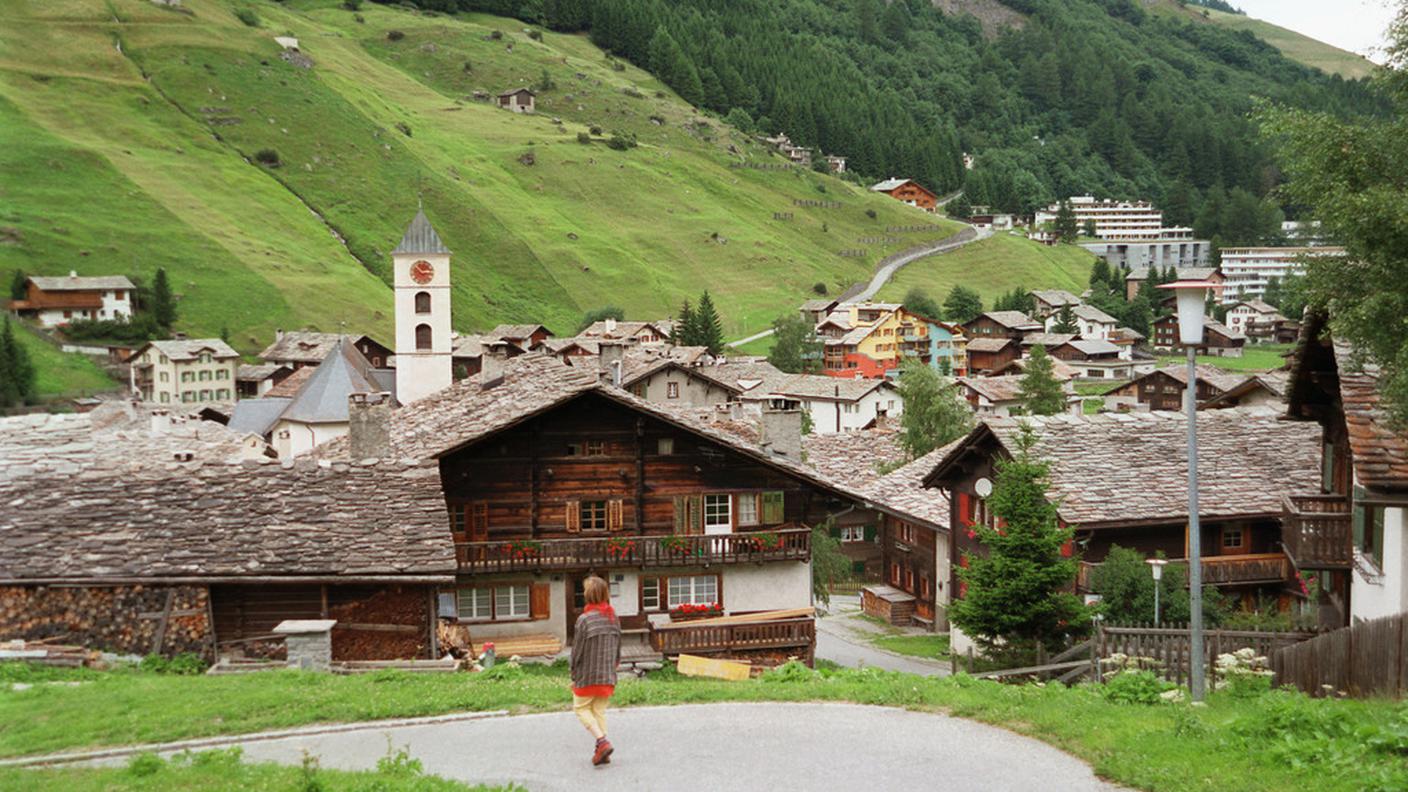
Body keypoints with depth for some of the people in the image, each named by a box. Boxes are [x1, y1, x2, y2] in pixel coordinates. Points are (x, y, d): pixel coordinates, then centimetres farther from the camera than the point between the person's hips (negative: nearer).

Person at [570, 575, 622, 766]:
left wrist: (574, 676, -1)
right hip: (608, 676, 5)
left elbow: (577, 650, -12)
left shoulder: (584, 619, -17)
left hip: (588, 675, -5)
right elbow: (618, 647, 10)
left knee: (581, 708, 9)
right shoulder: (613, 618, 3)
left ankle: (602, 741, -9)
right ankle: (601, 751, 10)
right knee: (600, 710, 14)